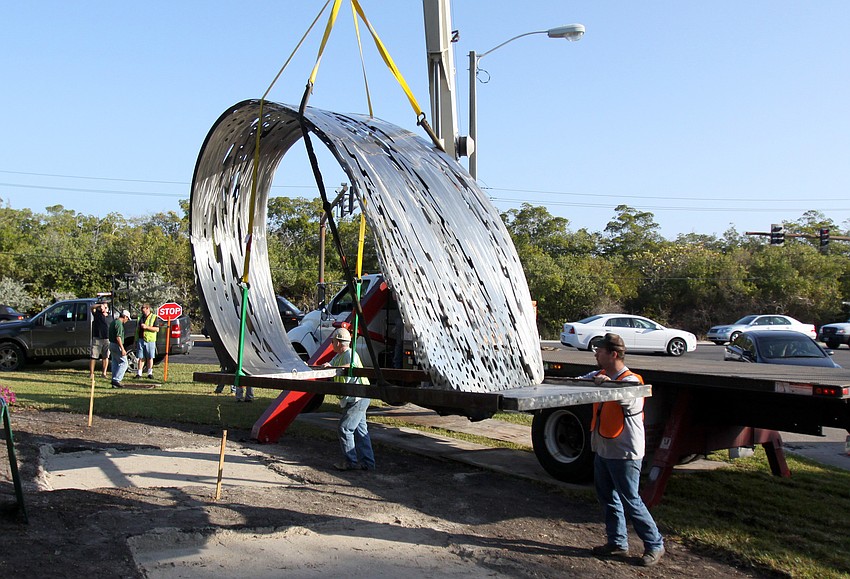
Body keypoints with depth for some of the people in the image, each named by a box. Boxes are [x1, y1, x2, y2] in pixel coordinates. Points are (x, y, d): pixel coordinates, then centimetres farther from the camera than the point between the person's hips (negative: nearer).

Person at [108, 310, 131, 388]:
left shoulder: (113, 322, 15)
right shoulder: (119, 323, -16)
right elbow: (118, 337, -23)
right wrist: (122, 349, -22)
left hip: (111, 344, 10)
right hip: (117, 346, -10)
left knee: (115, 363, 15)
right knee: (123, 363, -6)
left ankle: (114, 381, 17)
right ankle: (116, 380, -11)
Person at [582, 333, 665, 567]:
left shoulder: (631, 381, -17)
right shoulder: (600, 376, 6)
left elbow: (630, 399, -36)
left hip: (624, 453, -8)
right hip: (602, 450, 8)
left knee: (630, 501, -2)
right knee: (608, 498, 16)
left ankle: (655, 545, 13)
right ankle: (617, 542, 29)